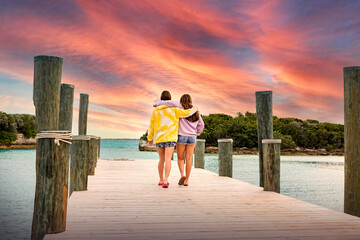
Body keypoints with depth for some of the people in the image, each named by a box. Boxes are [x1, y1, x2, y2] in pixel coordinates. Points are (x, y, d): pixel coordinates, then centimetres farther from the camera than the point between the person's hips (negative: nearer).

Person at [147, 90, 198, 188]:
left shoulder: (155, 111, 5)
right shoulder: (173, 110, -4)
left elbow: (151, 126, 8)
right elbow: (187, 113, -4)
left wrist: (150, 138, 18)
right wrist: (194, 109, 17)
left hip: (159, 138, 3)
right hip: (170, 138, -3)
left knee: (161, 159, 16)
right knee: (167, 159, -8)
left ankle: (161, 180, 25)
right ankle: (166, 180, -19)